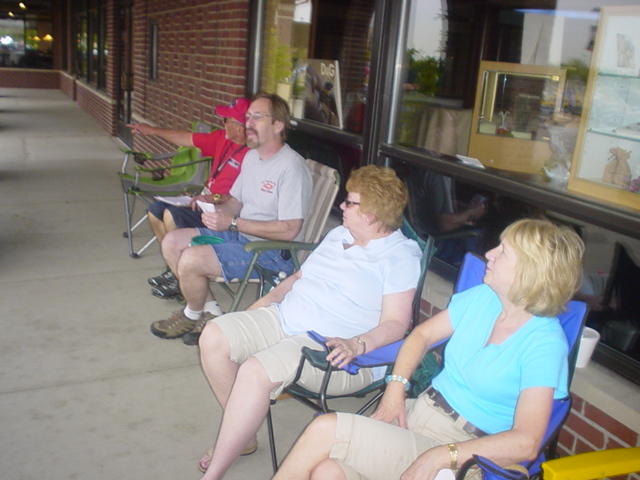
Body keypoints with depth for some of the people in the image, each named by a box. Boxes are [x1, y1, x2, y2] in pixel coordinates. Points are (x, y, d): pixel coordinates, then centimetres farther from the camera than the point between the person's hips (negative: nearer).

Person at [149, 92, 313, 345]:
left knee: (190, 260, -22)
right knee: (172, 242, 5)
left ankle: (192, 316, 10)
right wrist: (214, 208, -7)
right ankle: (210, 309, 8)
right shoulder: (251, 156, 10)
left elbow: (289, 230, -25)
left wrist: (232, 223, -24)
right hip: (240, 235, 10)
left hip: (273, 251, -10)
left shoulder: (292, 167, -20)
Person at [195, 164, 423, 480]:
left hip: (330, 346, -9)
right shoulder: (338, 235, 18)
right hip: (284, 317, 9)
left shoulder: (401, 256, -7)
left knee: (256, 372, -31)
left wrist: (356, 345, -31)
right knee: (214, 337, -8)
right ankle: (242, 437, 6)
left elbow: (396, 323, -14)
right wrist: (271, 298, 8)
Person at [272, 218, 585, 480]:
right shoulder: (482, 297, 3)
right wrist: (396, 387, -2)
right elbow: (423, 334, 14)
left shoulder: (544, 344, -16)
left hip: (460, 455, -5)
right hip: (417, 411, 5)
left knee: (324, 429, -19)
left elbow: (526, 443, -22)